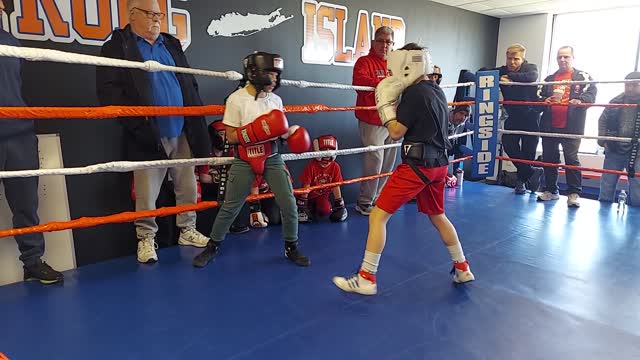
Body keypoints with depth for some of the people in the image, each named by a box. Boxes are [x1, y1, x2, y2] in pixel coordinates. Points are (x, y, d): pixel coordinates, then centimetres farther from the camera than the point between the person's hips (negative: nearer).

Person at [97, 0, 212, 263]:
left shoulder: (172, 44, 17)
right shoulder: (117, 46, 0)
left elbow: (190, 84, 21)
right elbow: (108, 89, -10)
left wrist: (196, 117, 10)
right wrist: (135, 119, -17)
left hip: (182, 132, 5)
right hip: (148, 134, -5)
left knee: (188, 185, 11)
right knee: (147, 192, 2)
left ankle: (187, 230, 27)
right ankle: (146, 238, 19)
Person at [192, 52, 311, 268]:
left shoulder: (275, 100, 2)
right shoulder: (237, 99, -12)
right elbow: (231, 137, -12)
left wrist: (291, 132, -8)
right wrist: (257, 130, -24)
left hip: (272, 159, 4)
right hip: (245, 162, -3)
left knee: (289, 204, 2)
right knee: (230, 207, 6)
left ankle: (291, 247, 22)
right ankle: (213, 246, 27)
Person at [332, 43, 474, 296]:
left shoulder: (414, 92, -13)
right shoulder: (437, 91, 12)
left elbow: (396, 132, -12)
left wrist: (385, 104, -3)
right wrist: (396, 101, 14)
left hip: (416, 165, -9)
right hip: (438, 164, 9)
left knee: (378, 216, -4)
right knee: (438, 216, 25)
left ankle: (366, 279, -1)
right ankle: (462, 269, 34)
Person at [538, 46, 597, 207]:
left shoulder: (583, 77, 6)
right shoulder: (550, 79, 18)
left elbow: (591, 93, -4)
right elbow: (541, 96, 24)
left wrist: (581, 100, -24)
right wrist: (544, 101, 1)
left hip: (571, 127, -4)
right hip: (549, 126, 5)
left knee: (571, 159, -7)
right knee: (549, 158, 9)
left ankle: (574, 193, -1)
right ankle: (551, 190, 20)